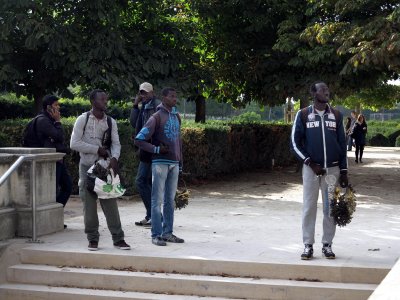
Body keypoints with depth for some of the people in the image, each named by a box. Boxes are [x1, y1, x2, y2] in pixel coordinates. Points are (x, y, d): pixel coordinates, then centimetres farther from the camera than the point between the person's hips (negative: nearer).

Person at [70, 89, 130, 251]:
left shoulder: (111, 122, 7)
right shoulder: (83, 119, -2)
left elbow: (116, 143, 3)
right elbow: (74, 143, -9)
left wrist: (114, 157, -19)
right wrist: (97, 149, -12)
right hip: (87, 166, -2)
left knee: (110, 203, 0)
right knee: (89, 204, 1)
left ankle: (118, 238, 4)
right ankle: (93, 239, 11)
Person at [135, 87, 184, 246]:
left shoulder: (177, 117, 13)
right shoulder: (157, 117, -7)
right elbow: (139, 140, -10)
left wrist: (180, 161, 17)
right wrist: (156, 149, -16)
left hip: (174, 163, 6)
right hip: (160, 163, -6)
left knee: (170, 200, 10)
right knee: (157, 199, -3)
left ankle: (168, 233, 17)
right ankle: (156, 235, 1)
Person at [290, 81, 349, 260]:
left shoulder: (336, 115, 5)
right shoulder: (303, 115, -1)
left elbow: (342, 144, 8)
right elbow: (295, 142, -2)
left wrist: (344, 171, 4)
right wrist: (310, 163, -11)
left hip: (333, 169, 2)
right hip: (311, 168, -2)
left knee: (330, 208, 5)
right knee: (309, 207, 1)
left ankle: (327, 245, 14)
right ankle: (308, 245, 8)